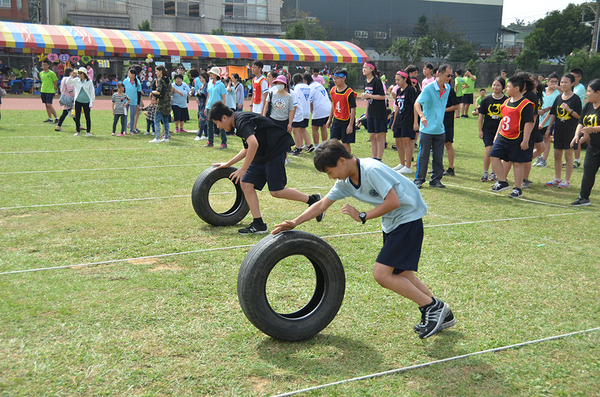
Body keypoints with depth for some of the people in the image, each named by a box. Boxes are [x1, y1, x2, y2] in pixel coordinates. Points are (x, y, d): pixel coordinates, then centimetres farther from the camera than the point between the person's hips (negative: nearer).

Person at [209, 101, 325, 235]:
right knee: (246, 184, 1)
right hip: (262, 154, 10)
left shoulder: (241, 121, -18)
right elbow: (248, 149, 26)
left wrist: (243, 169, -28)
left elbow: (253, 144, -34)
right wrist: (228, 164, 26)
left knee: (276, 191, -11)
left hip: (275, 151, -10)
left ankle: (313, 200, 7)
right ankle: (258, 224, 4)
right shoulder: (240, 120, 16)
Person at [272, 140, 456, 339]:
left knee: (381, 274, -13)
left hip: (408, 219, -9)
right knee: (399, 274, 12)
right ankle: (443, 315, 25)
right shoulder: (346, 182, 4)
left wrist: (362, 216, -17)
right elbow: (323, 204, 10)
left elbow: (393, 202, -25)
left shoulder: (372, 170, -24)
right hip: (391, 223, 9)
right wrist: (294, 223, 4)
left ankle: (434, 307, -2)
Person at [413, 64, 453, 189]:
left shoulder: (448, 88, 7)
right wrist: (422, 116, -38)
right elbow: (417, 103, -23)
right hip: (427, 129, -5)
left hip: (440, 130, 5)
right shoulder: (428, 88, -13)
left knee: (438, 157, 7)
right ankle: (419, 180, 10)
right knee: (423, 156, 0)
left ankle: (436, 180, 18)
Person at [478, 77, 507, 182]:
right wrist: (480, 130, 3)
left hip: (500, 130, 0)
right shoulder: (487, 99, 1)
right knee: (489, 150, -10)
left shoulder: (506, 100, -3)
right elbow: (481, 115, 6)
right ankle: (485, 172, 3)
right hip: (488, 130, 0)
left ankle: (493, 173, 21)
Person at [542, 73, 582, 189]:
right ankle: (557, 179, 22)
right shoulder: (558, 98, 8)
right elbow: (553, 114, 13)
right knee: (557, 155, 10)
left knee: (568, 155, 0)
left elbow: (579, 116, -10)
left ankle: (567, 181, 8)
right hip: (558, 130, 6)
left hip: (570, 130, -6)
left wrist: (569, 110, -24)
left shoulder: (575, 99, -8)